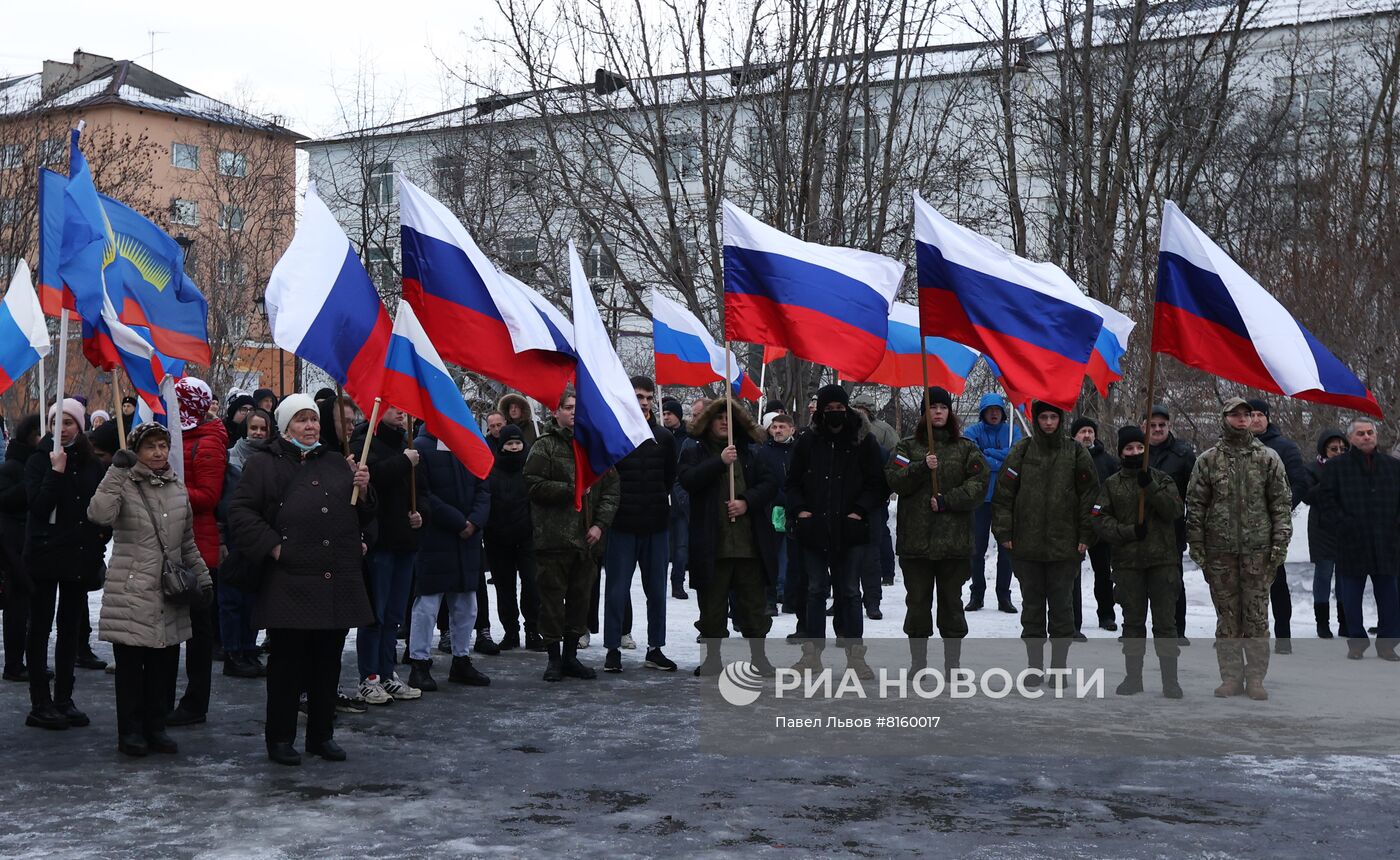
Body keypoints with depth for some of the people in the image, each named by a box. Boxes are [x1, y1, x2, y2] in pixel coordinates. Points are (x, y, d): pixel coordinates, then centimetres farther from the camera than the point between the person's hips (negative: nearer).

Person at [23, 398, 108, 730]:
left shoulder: (91, 463, 8)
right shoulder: (39, 460, -3)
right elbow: (38, 505, -16)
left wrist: (100, 538, 3)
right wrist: (56, 471, -20)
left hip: (80, 554, 4)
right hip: (45, 553, -4)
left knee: (70, 628, 10)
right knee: (40, 628, 1)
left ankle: (64, 699, 17)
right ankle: (40, 704, 3)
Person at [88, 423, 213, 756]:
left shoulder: (178, 488, 13)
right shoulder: (124, 485, -4)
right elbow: (99, 514, -25)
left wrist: (202, 577, 17)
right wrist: (116, 470, -23)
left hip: (170, 594, 5)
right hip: (130, 592, -5)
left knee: (165, 664, 8)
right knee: (131, 665, 1)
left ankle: (155, 727, 20)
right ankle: (130, 731, 12)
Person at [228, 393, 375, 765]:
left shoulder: (337, 463, 17)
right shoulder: (264, 464, 2)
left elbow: (362, 514, 22)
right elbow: (240, 513, -4)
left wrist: (363, 489, 1)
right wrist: (273, 546, -11)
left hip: (338, 581, 5)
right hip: (289, 584, -4)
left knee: (329, 660, 9)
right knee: (288, 661, -1)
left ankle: (322, 735, 20)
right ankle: (280, 738, 10)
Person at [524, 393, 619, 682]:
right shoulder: (545, 446, -1)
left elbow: (610, 488, 10)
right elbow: (534, 485, -10)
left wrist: (600, 523, -2)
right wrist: (572, 490, -13)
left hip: (587, 538, 4)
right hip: (553, 537, -4)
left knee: (580, 598, 10)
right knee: (552, 598, 0)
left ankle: (570, 655, 20)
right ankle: (554, 658, 9)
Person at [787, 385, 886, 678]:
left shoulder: (863, 443, 2)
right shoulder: (808, 443, 8)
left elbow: (878, 485, 3)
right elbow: (793, 483, 14)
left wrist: (860, 510, -9)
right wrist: (799, 509, -2)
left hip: (851, 532, -2)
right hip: (814, 530, 2)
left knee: (850, 593, 2)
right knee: (816, 591, 7)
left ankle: (855, 654, 8)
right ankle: (812, 653, 14)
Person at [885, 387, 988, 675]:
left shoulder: (965, 447, 8)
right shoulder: (908, 446, 9)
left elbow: (978, 484, -1)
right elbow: (894, 479, -3)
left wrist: (948, 500, -12)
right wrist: (922, 467, -17)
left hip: (954, 539, 0)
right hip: (915, 536, 0)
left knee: (951, 601, 4)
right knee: (917, 600, 5)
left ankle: (953, 664, 10)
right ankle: (918, 661, 14)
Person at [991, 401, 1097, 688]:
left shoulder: (1076, 452, 3)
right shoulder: (1021, 452, 5)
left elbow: (1089, 495, 3)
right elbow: (1003, 494, 5)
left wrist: (1085, 535, -2)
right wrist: (1004, 532, -1)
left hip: (1064, 544, -1)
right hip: (1027, 544, 1)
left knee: (1061, 605, 3)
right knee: (1032, 605, 8)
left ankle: (1059, 667, 10)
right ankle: (1034, 665, 15)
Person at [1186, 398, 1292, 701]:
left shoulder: (1268, 458, 6)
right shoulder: (1208, 460, 7)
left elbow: (1281, 503, 5)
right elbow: (1195, 505, 6)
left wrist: (1280, 543, -4)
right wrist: (1197, 547, 0)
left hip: (1257, 549, -1)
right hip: (1220, 550, 1)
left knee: (1257, 615, 0)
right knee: (1227, 615, 5)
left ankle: (1255, 677, 7)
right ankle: (1231, 676, 12)